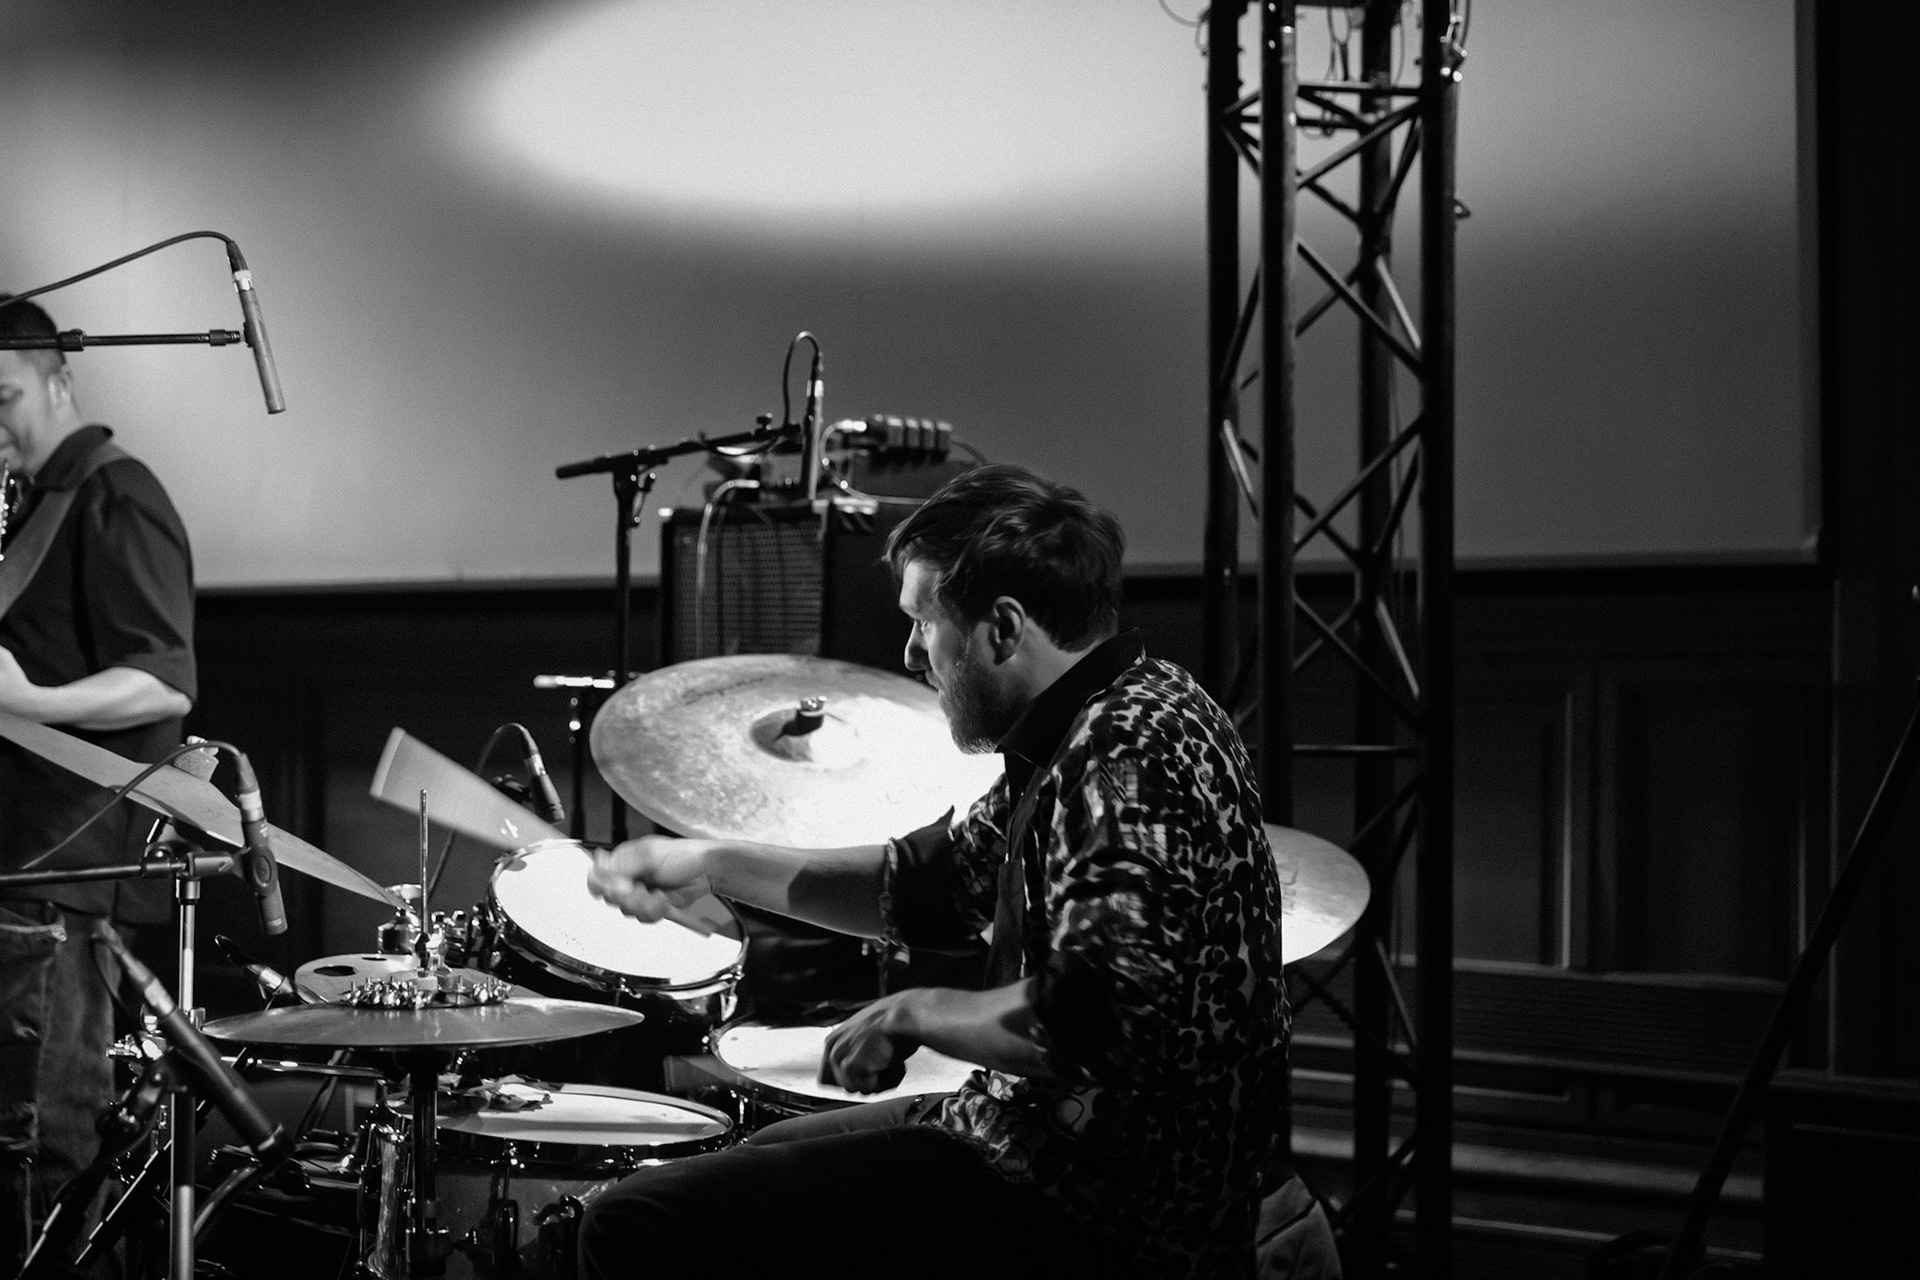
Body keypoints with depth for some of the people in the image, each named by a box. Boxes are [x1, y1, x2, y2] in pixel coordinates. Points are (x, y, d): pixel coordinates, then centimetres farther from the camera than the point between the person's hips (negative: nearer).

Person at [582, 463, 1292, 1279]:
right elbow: (932, 883, 22)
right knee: (770, 1157, 30)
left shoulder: (1130, 758, -22)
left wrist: (916, 1014, -18)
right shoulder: (1074, 737, 11)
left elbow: (1095, 1014, -34)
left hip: (1101, 1211, -11)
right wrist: (711, 865, 17)